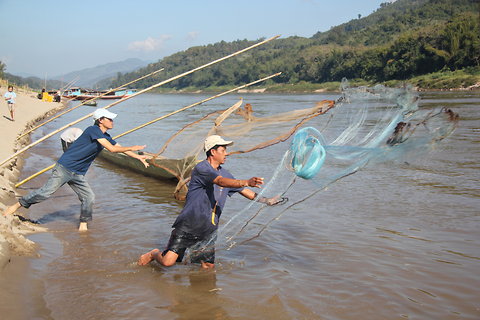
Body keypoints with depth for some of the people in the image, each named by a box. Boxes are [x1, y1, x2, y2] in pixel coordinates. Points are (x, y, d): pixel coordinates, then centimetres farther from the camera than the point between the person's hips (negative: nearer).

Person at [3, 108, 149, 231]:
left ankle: (83, 225, 15)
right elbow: (112, 149, -21)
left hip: (78, 174, 9)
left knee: (89, 197, 1)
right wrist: (132, 148, -13)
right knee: (46, 192, -11)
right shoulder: (93, 130, -15)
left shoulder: (105, 137, 12)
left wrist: (139, 157, 17)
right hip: (64, 167, -8)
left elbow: (120, 147, 21)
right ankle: (17, 205, 4)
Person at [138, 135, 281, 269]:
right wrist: (247, 182, -43)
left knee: (208, 266, 5)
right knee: (168, 262, -13)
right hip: (188, 225, -7)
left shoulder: (224, 172, 13)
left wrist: (266, 200, 16)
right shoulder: (201, 168, -13)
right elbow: (221, 181, -31)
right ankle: (154, 254, 22)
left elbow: (243, 191, 21)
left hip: (208, 229, 8)